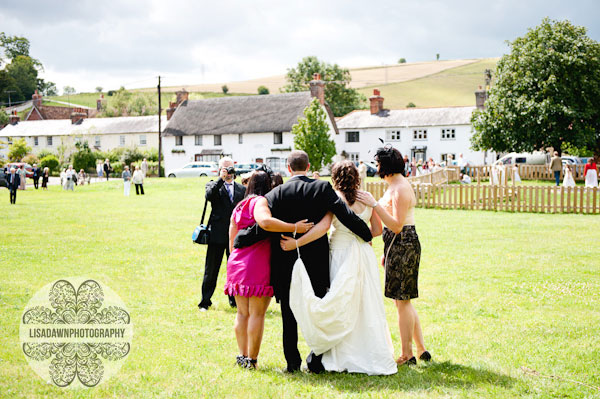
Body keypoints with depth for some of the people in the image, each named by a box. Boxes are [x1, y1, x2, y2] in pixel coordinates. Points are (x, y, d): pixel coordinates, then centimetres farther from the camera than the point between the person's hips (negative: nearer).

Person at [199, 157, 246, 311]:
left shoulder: (242, 189, 13)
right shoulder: (213, 185, 6)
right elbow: (209, 195, -17)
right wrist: (221, 178, -19)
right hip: (217, 235, -2)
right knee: (211, 270, 3)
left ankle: (235, 300, 18)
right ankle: (205, 302, 12)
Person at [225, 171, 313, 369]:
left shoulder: (239, 207, 17)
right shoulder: (260, 202, -7)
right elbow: (265, 221, -30)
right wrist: (294, 228, -26)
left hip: (236, 264, 7)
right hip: (258, 264, -7)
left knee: (242, 313, 14)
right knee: (257, 314, -1)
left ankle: (242, 355, 16)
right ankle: (251, 359, 2)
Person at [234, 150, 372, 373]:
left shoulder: (278, 193, -7)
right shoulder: (323, 188, -5)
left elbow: (264, 225, -12)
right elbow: (347, 215, -9)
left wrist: (238, 241, 2)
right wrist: (367, 235, 5)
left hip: (286, 263, 0)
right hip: (316, 262, 1)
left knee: (289, 315, 10)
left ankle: (292, 362, 15)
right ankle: (316, 361, 14)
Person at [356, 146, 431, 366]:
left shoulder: (400, 189, -17)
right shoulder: (395, 186, 15)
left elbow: (397, 226, -23)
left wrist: (374, 204, -26)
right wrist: (387, 253, 22)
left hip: (403, 244, -10)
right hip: (397, 245, 10)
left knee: (402, 301, -3)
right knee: (403, 300, 15)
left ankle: (407, 355, 5)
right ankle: (421, 349, 21)